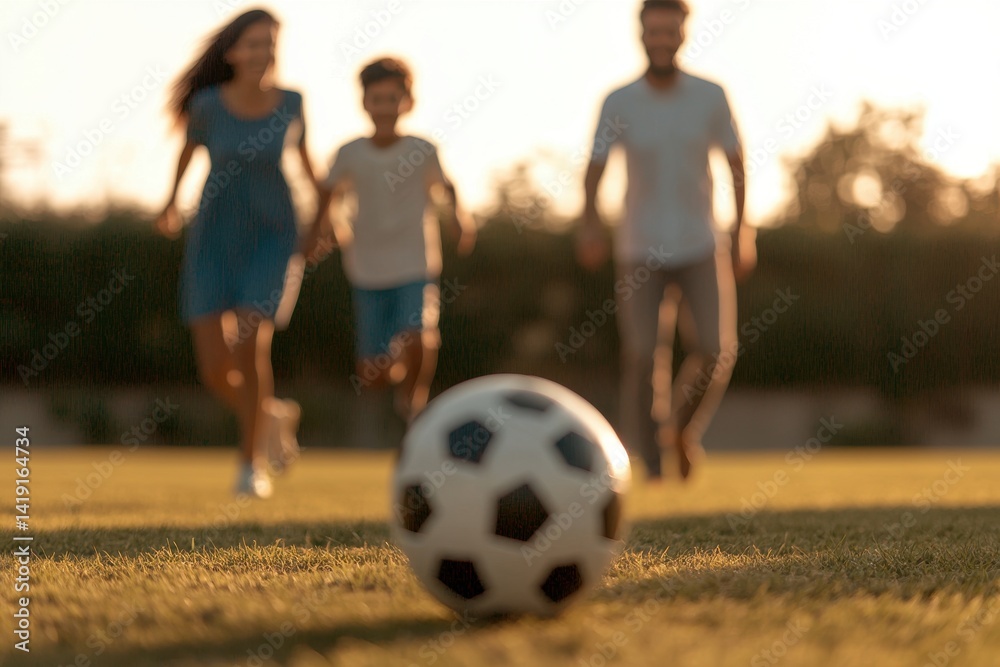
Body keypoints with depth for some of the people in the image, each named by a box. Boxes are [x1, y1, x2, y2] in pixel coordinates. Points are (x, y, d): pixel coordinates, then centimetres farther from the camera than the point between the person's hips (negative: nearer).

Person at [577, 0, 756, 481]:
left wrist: (740, 230, 5)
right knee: (640, 357, -7)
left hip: (700, 247, 1)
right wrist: (590, 222, -20)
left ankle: (682, 427, 20)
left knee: (716, 351, -9)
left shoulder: (710, 97, -1)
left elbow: (735, 162, 8)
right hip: (640, 251, -1)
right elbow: (595, 168, -3)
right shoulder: (618, 103, -3)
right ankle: (647, 466, 4)